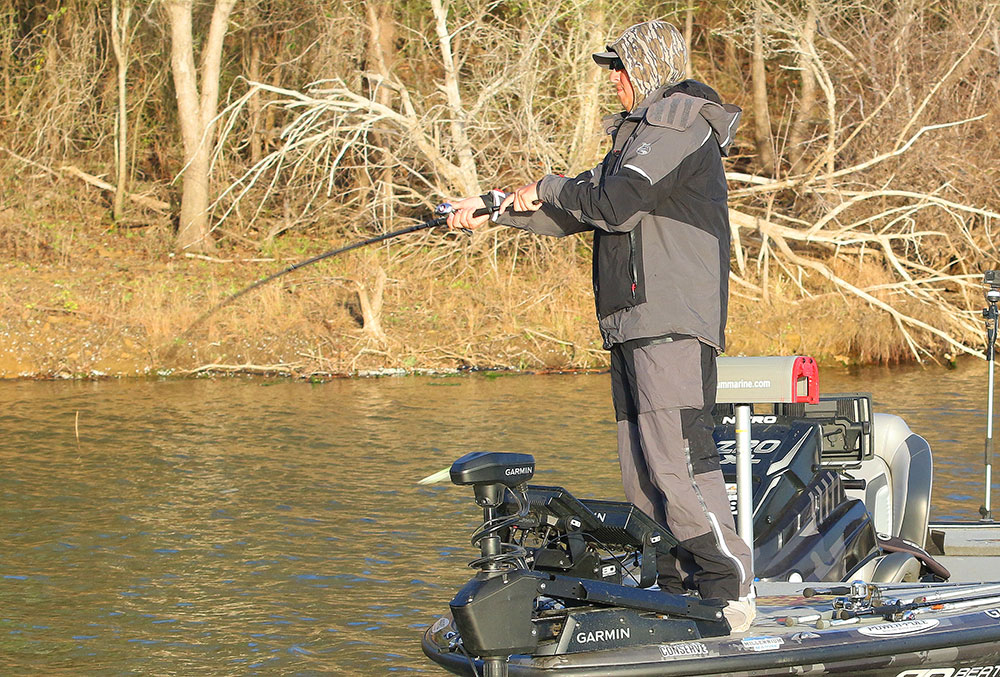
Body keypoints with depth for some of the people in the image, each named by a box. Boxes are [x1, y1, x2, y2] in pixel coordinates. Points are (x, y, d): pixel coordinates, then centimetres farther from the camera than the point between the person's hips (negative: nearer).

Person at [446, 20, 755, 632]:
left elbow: (615, 204, -16)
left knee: (677, 458, -17)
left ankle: (730, 588, -15)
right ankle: (683, 596, 5)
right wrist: (492, 208, 27)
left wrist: (547, 187, 0)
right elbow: (576, 212, 31)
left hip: (673, 325, -10)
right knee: (643, 472, 5)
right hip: (634, 327, 10)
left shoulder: (679, 123, -4)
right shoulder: (643, 133, 28)